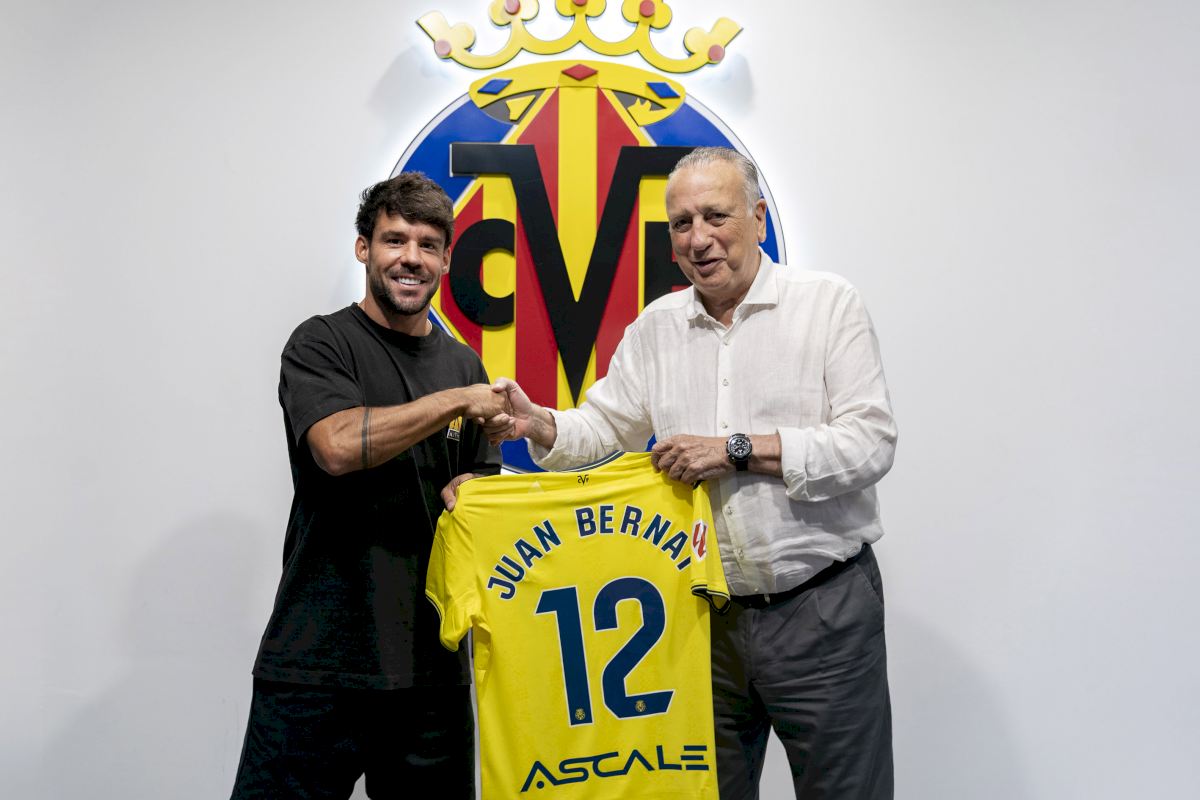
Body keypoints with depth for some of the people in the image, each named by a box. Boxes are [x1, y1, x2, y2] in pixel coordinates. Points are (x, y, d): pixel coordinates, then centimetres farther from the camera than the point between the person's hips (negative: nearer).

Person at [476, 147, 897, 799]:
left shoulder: (829, 303, -5)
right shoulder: (654, 327, 8)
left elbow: (870, 444, -13)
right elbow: (603, 427, 11)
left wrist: (736, 448, -19)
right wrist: (538, 424, -10)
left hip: (823, 607, -4)